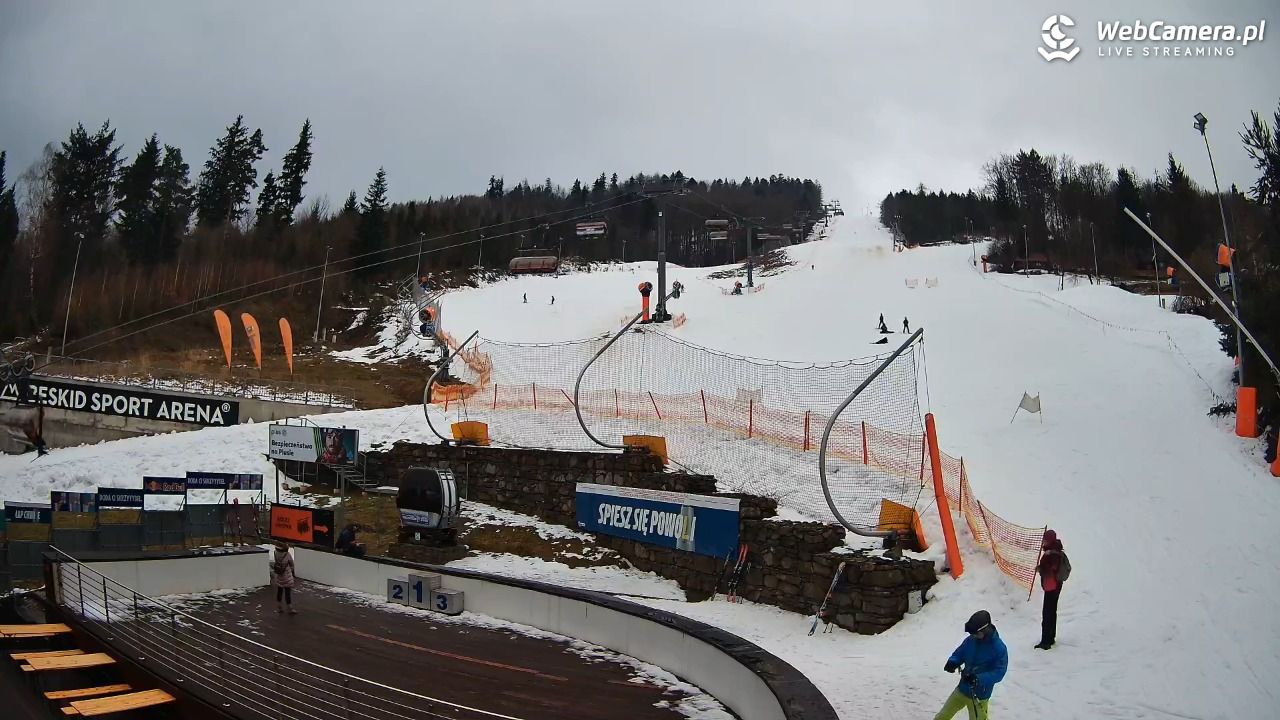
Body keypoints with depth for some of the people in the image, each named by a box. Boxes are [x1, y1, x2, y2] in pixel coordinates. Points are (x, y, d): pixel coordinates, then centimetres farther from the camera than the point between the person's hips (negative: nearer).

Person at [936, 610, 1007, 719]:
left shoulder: (999, 648, -19)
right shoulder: (971, 640, -5)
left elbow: (999, 672, -22)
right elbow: (958, 654, 6)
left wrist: (978, 679, -35)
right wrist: (952, 662, -18)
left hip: (979, 696, -5)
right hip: (962, 689, 5)